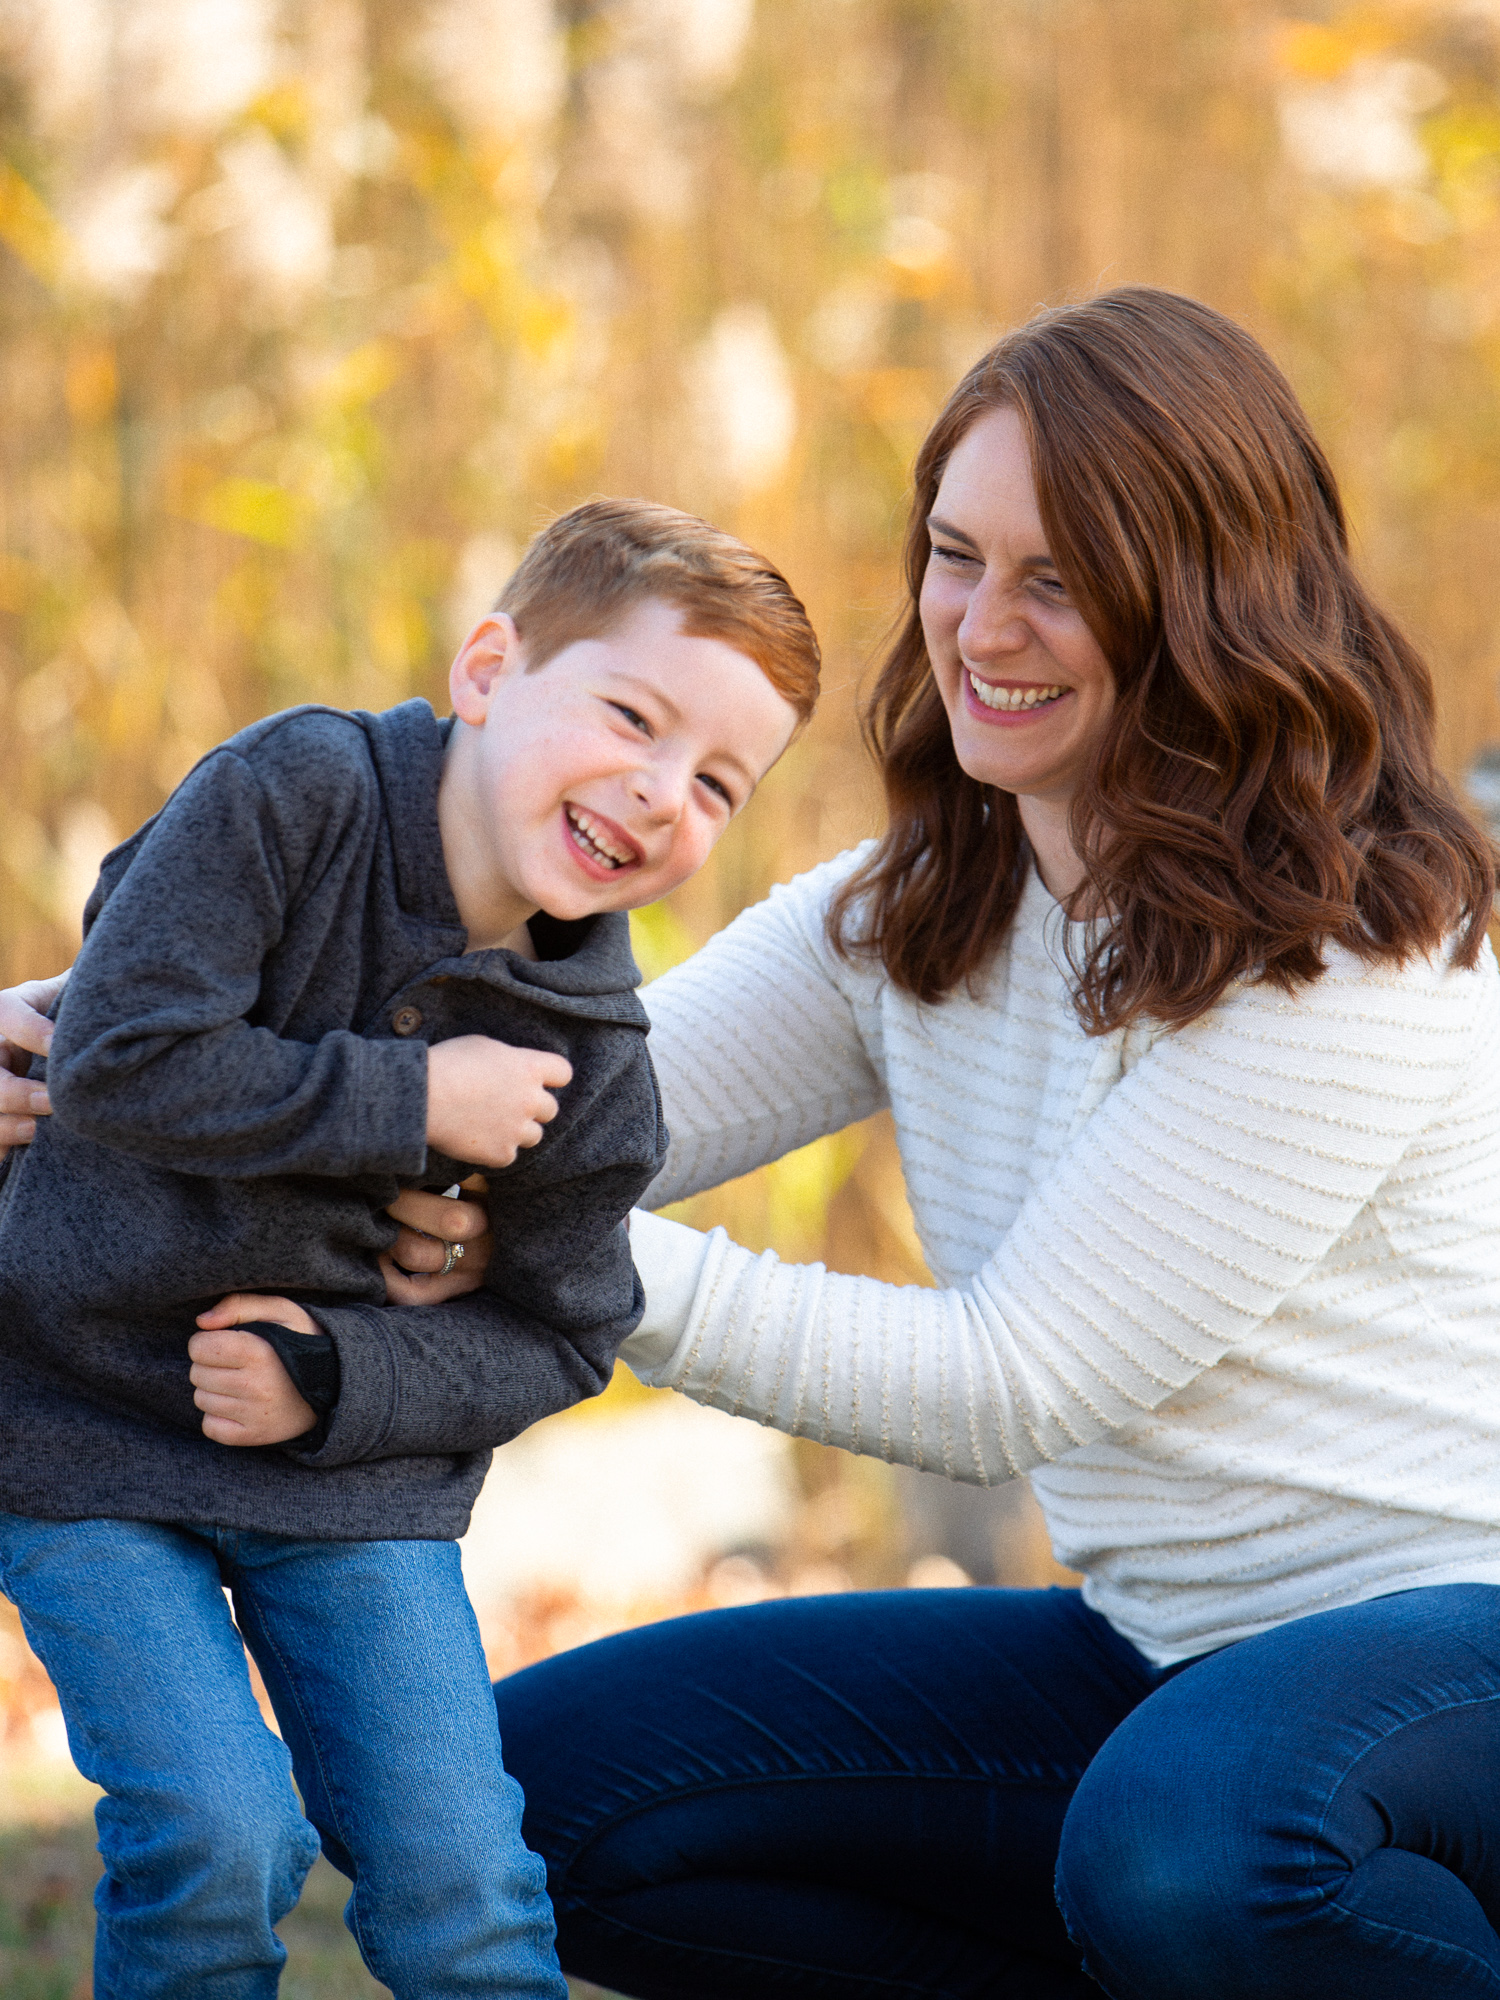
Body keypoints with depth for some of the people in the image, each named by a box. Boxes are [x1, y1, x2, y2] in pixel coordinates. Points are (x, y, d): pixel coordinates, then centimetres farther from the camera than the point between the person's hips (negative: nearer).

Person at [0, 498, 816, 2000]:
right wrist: (409, 1102, -23)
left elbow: (556, 1336, 1)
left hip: (355, 1485, 3)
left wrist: (336, 1381, -16)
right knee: (216, 1844, -15)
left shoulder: (589, 1062, -7)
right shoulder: (290, 794, -18)